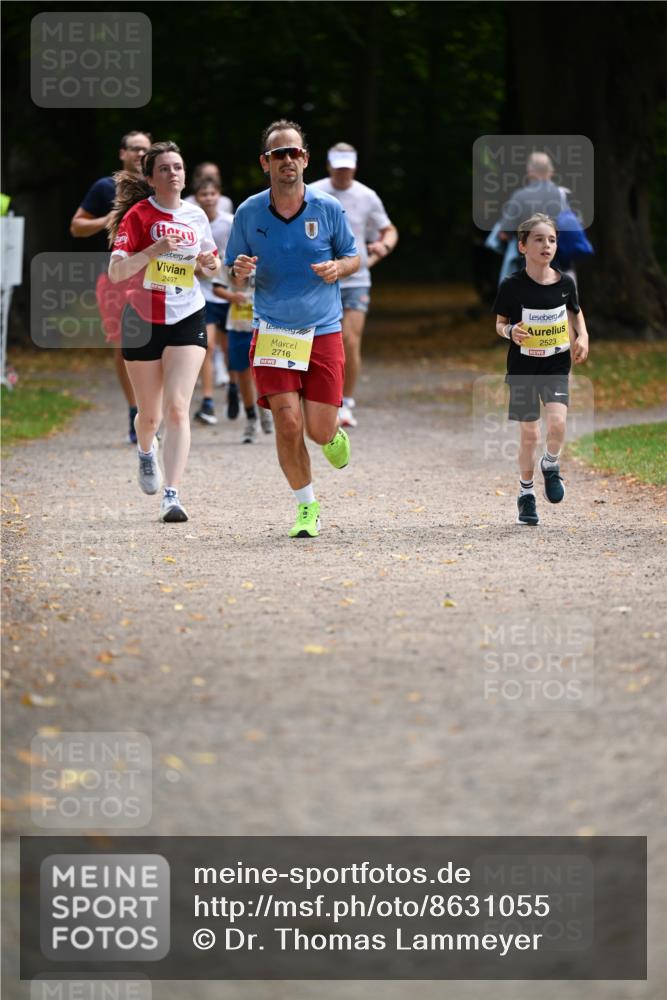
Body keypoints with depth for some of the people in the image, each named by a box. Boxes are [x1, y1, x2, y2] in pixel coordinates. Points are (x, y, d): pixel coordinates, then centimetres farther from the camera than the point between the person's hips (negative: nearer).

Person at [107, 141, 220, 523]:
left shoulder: (196, 216, 4)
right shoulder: (138, 215, -7)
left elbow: (213, 267, 20)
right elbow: (115, 272, -16)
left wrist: (209, 265, -3)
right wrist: (153, 251, -29)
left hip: (188, 319, 1)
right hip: (143, 321, -1)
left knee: (177, 407, -15)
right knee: (150, 414, 11)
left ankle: (172, 495, -18)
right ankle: (147, 451, 47)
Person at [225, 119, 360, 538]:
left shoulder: (328, 208, -2)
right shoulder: (248, 213, -1)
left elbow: (353, 256, 10)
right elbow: (235, 278, 8)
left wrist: (338, 268, -13)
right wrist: (239, 274, -16)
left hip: (323, 331, 0)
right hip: (273, 331, 0)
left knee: (319, 429, -3)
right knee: (287, 422, -12)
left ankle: (334, 435, 37)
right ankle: (307, 507, 7)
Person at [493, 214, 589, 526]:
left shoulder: (564, 283, -3)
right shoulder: (512, 286, -11)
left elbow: (575, 311, 16)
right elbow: (499, 324, -1)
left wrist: (582, 337, 0)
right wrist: (510, 331, -23)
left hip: (556, 365, 1)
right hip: (523, 367, -1)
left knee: (557, 423, -18)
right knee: (529, 433, 2)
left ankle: (551, 466, 13)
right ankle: (526, 493, 21)